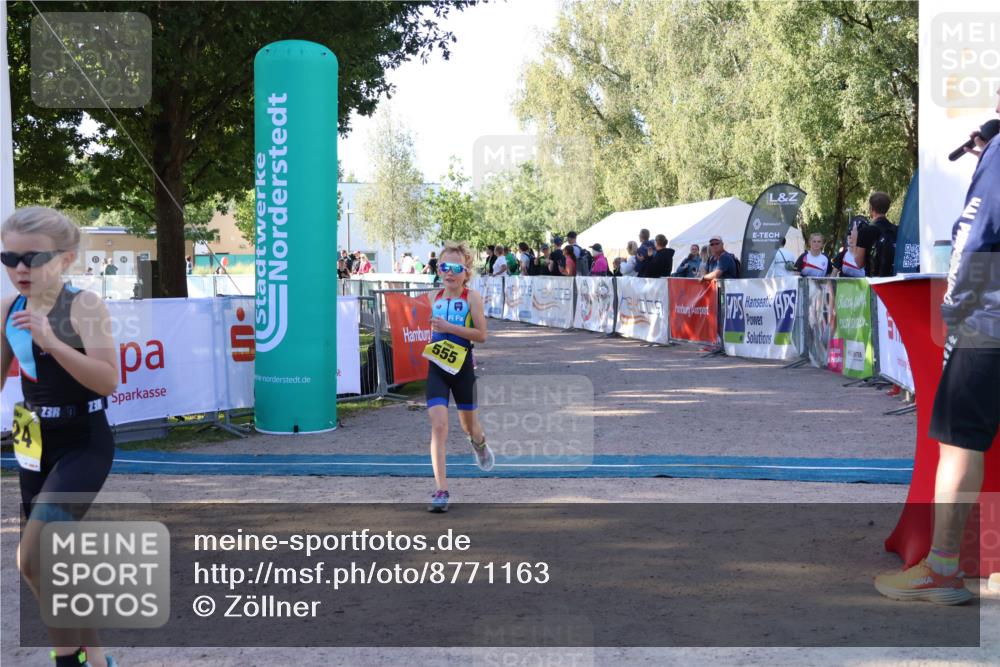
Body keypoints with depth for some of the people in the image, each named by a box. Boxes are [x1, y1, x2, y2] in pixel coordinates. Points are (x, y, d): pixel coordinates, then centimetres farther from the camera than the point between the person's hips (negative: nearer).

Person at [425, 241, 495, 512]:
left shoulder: (472, 297, -7)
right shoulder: (434, 298, 6)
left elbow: (482, 335, -14)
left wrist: (449, 327, -21)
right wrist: (432, 337, 8)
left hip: (463, 367, -2)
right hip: (437, 367, 2)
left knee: (469, 425, 16)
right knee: (438, 426, -13)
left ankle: (479, 443, 56)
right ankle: (441, 490, -14)